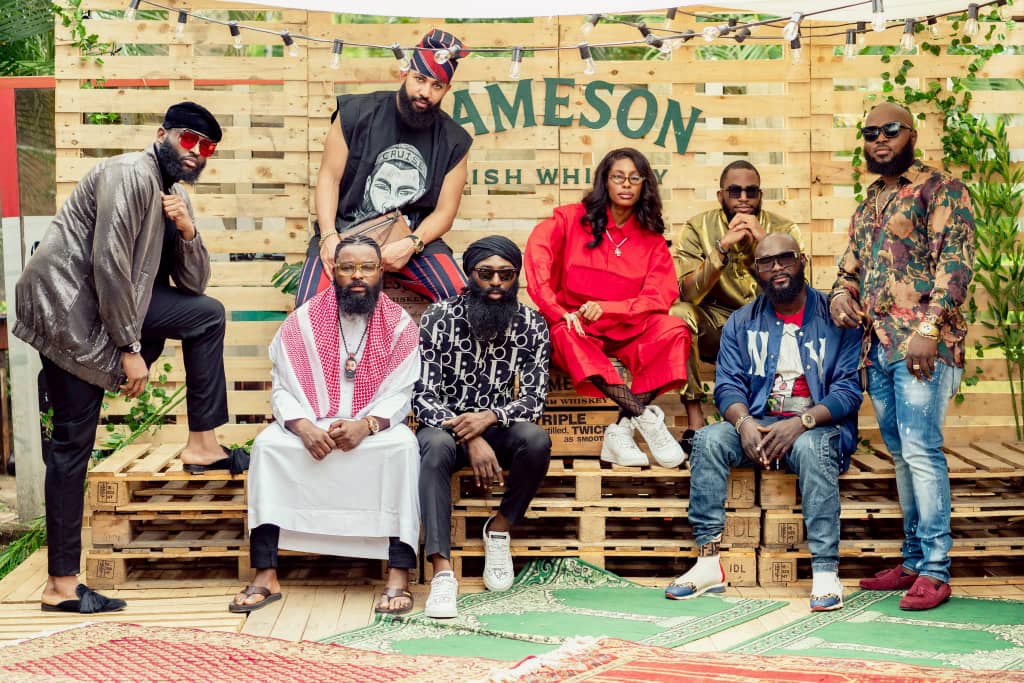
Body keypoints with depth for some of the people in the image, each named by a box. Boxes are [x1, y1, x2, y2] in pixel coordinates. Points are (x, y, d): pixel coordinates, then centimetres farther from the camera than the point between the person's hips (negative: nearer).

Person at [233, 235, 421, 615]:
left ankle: (399, 576, -34)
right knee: (267, 444, -27)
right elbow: (282, 390, -2)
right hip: (310, 427, 1)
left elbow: (400, 395, -6)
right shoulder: (303, 321, 2)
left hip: (377, 428, -1)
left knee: (403, 446, -33)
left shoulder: (400, 326, 1)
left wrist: (365, 426, -25)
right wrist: (304, 428, -22)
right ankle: (265, 576, -28)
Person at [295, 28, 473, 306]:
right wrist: (329, 236, -16)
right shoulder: (356, 113, -1)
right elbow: (329, 178, -1)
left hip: (415, 239, 2)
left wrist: (411, 244, -17)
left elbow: (445, 211, 3)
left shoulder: (454, 142, 3)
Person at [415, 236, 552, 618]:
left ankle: (501, 527, -6)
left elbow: (534, 400, -7)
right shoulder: (439, 318, -11)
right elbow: (423, 396, -14)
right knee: (435, 445, -37)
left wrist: (490, 417, -29)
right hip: (445, 424, -2)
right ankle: (442, 572, -41)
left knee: (536, 440, -32)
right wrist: (470, 440, -29)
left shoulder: (532, 325, -5)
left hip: (497, 427, 2)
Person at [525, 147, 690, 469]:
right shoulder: (571, 219, 2)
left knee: (674, 329, -26)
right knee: (564, 335, -36)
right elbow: (536, 261, -13)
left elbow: (659, 296, -4)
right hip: (579, 329, -2)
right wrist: (560, 314, -27)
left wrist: (606, 308, -21)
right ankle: (645, 417, -37)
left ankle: (621, 430, -31)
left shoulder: (652, 238, 7)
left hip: (628, 330, 2)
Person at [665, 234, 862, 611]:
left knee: (811, 448, -38)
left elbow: (849, 389, -7)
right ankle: (708, 561, -26)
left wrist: (801, 422, -23)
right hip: (757, 423, 3)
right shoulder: (741, 322, 12)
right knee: (708, 439, -25)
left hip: (818, 425, -3)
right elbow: (727, 384, 3)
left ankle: (826, 570, -35)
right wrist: (744, 422, -19)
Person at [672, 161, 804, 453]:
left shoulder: (783, 230, -2)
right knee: (679, 314, -31)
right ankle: (695, 423, -28)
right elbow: (687, 293, -18)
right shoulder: (697, 229, -5)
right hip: (717, 328, 0)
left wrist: (764, 242, -25)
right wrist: (724, 246, -28)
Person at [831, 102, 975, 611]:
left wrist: (928, 329, -22)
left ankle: (935, 570, -8)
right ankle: (914, 561, 17)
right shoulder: (867, 206, 21)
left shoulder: (940, 189, -1)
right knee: (902, 454, 11)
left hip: (922, 345, -7)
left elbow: (954, 262, -11)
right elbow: (851, 267, 26)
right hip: (877, 345, 8)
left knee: (920, 450, -12)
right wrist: (840, 293, 1)